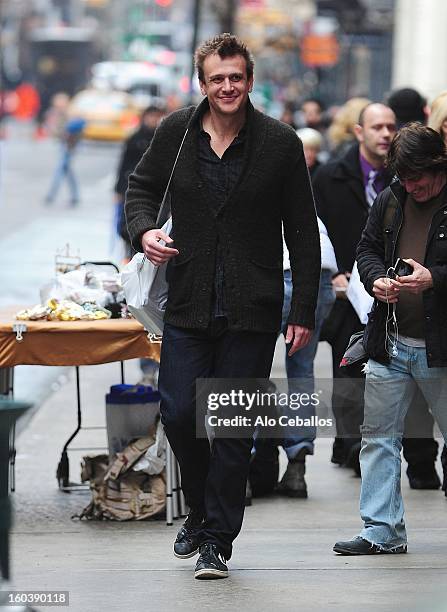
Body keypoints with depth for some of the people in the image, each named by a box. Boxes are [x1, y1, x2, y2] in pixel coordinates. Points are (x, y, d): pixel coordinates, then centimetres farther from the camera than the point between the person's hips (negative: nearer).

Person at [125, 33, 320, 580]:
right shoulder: (176, 132, 3)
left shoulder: (280, 143, -3)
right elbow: (142, 186, 18)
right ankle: (200, 509, 23)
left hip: (251, 310, -2)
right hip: (189, 307, 2)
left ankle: (217, 539, 11)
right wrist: (144, 229, -6)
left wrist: (303, 312, -2)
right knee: (178, 413, -4)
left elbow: (303, 233, 1)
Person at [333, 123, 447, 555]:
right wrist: (377, 279, -4)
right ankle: (382, 531, 12)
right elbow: (367, 250, 16)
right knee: (379, 437, 6)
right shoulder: (390, 201, 9)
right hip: (391, 344, 6)